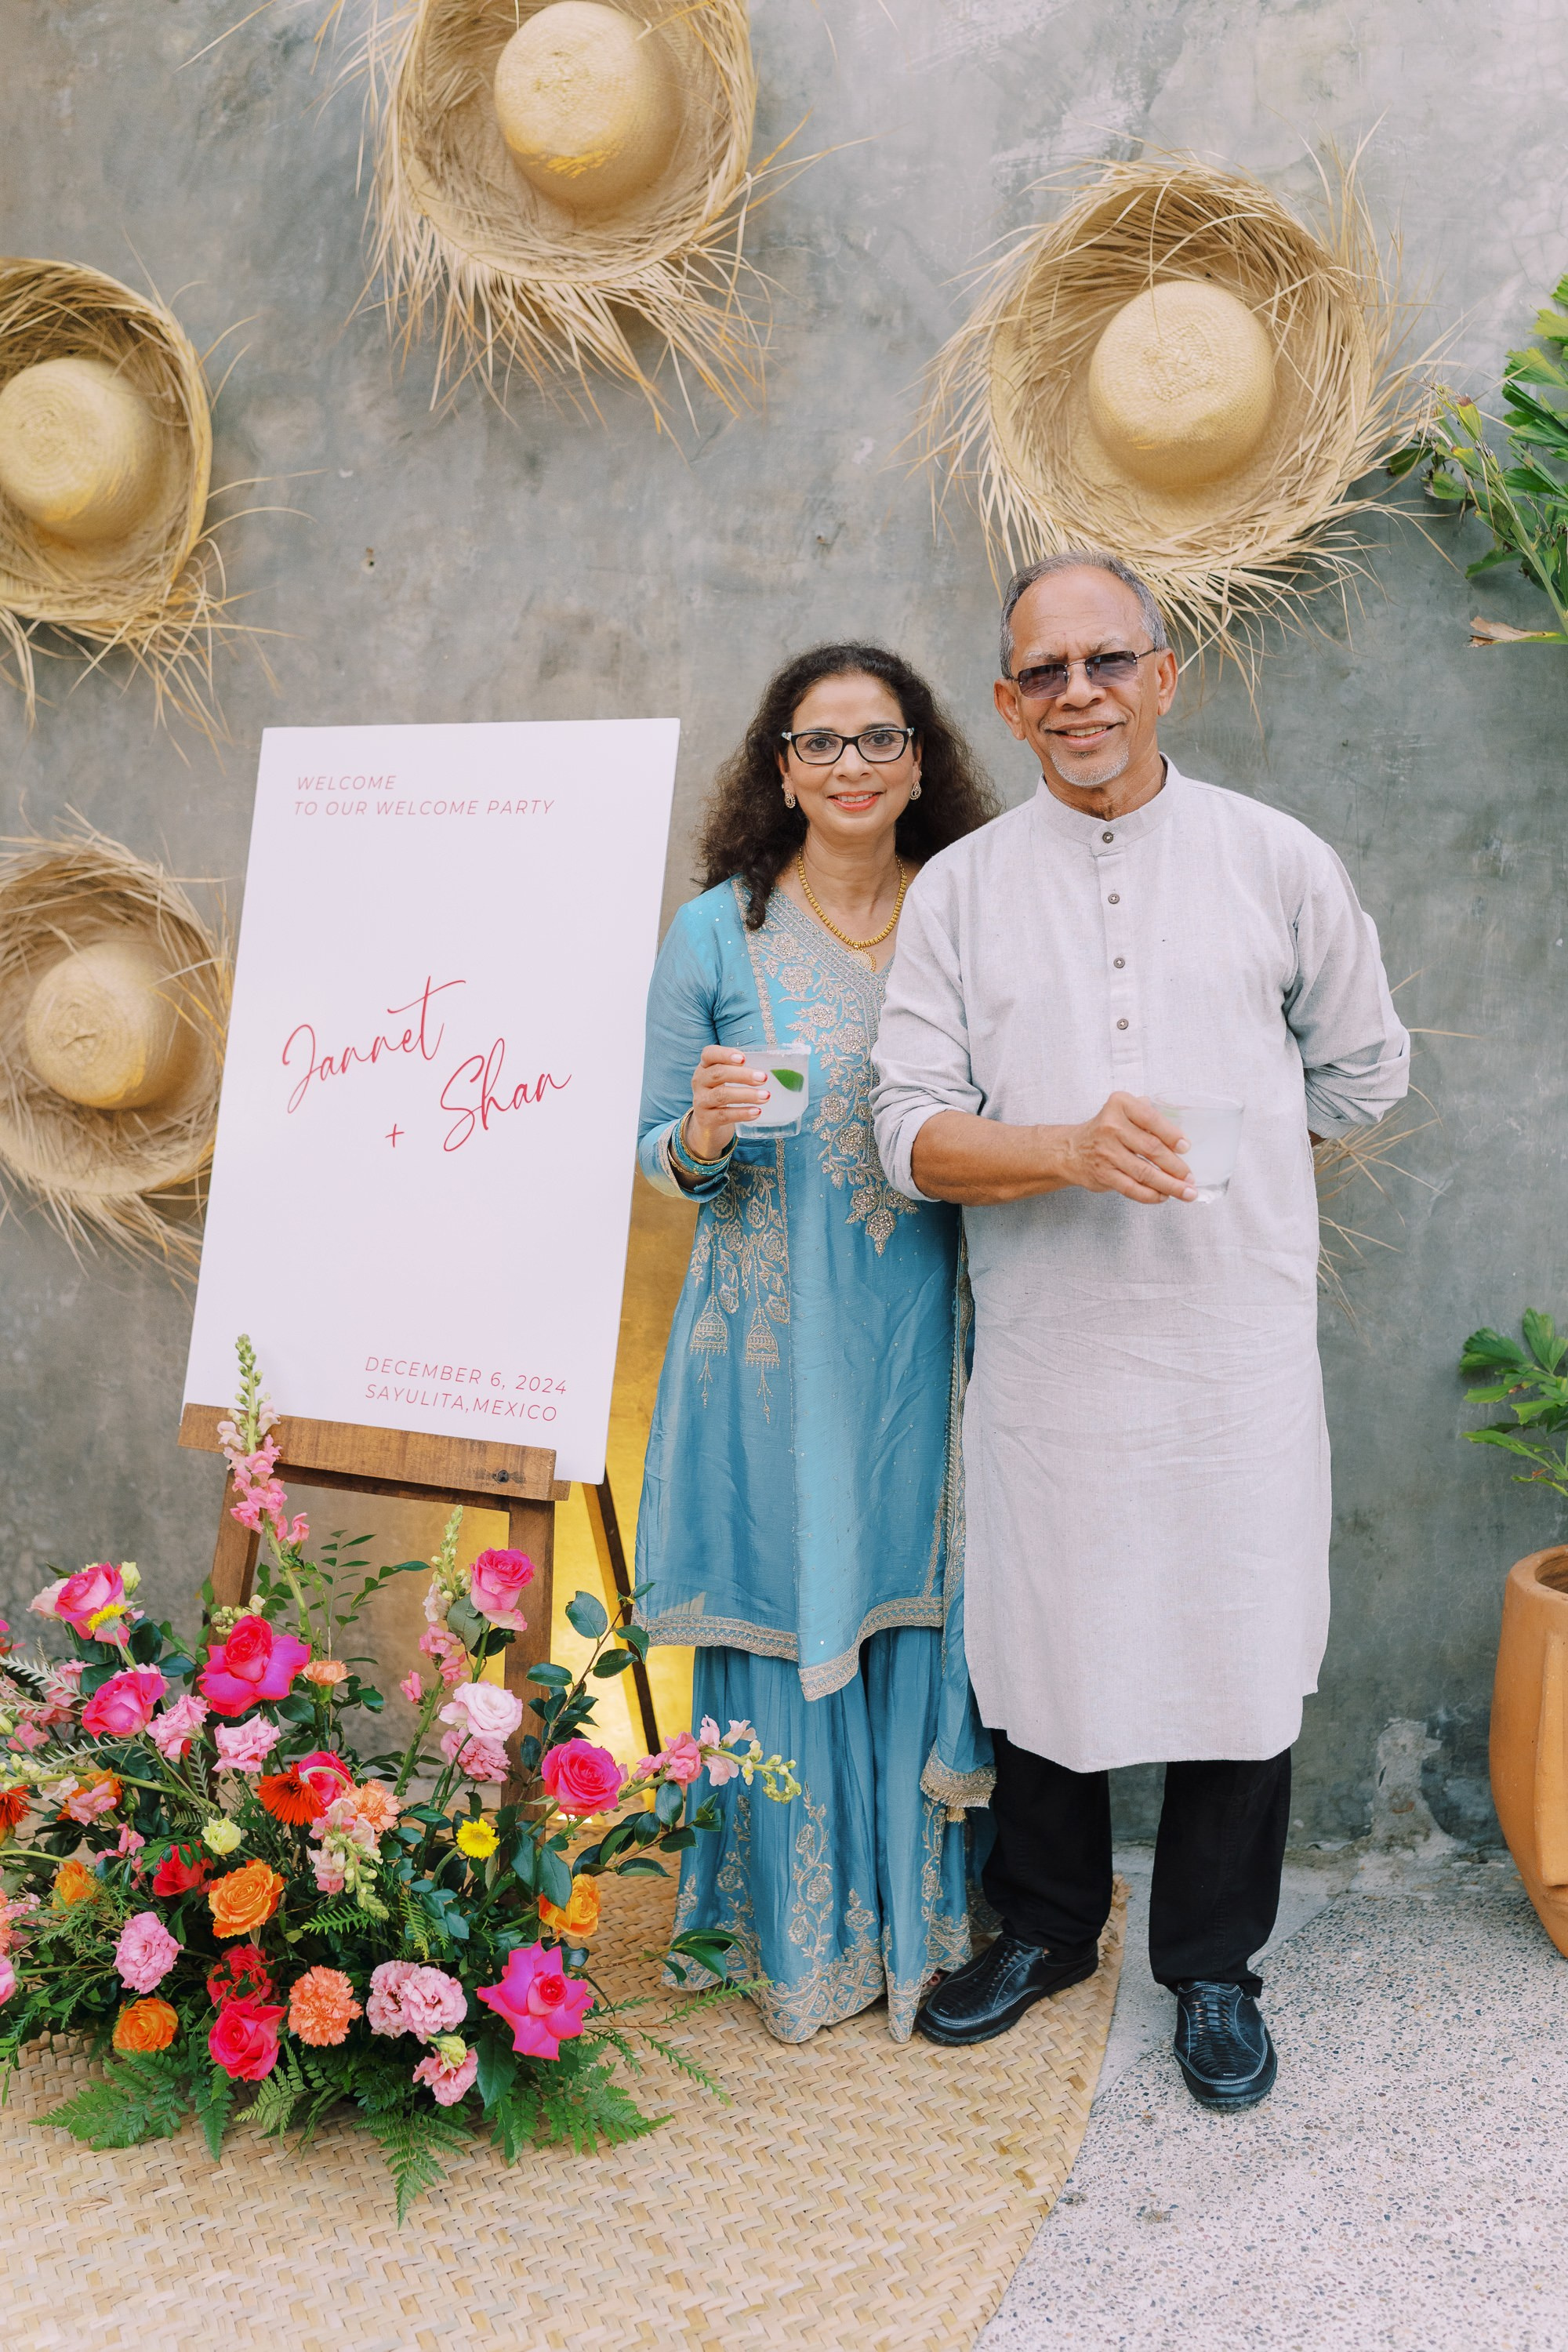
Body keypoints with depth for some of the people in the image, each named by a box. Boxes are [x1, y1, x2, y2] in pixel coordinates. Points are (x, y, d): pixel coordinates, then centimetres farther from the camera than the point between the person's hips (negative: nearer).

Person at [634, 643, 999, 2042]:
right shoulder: (718, 932, -1)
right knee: (787, 1615, 5)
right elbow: (659, 1148, 2)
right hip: (773, 1338, -2)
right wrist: (706, 1136, -19)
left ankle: (923, 1918, 30)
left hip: (926, 1336, 2)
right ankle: (800, 1937, 24)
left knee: (919, 1606, 10)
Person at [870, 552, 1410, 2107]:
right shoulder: (957, 890, 3)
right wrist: (1067, 1149, -22)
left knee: (1237, 1650, 7)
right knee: (1036, 1645, 12)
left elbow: (1362, 1072, 15)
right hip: (1044, 1347, 1)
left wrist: (1215, 1145, 11)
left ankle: (1211, 1965, 31)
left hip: (1239, 1345, 0)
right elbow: (913, 1131, -5)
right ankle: (1044, 1928, 37)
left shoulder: (1280, 863, 3)